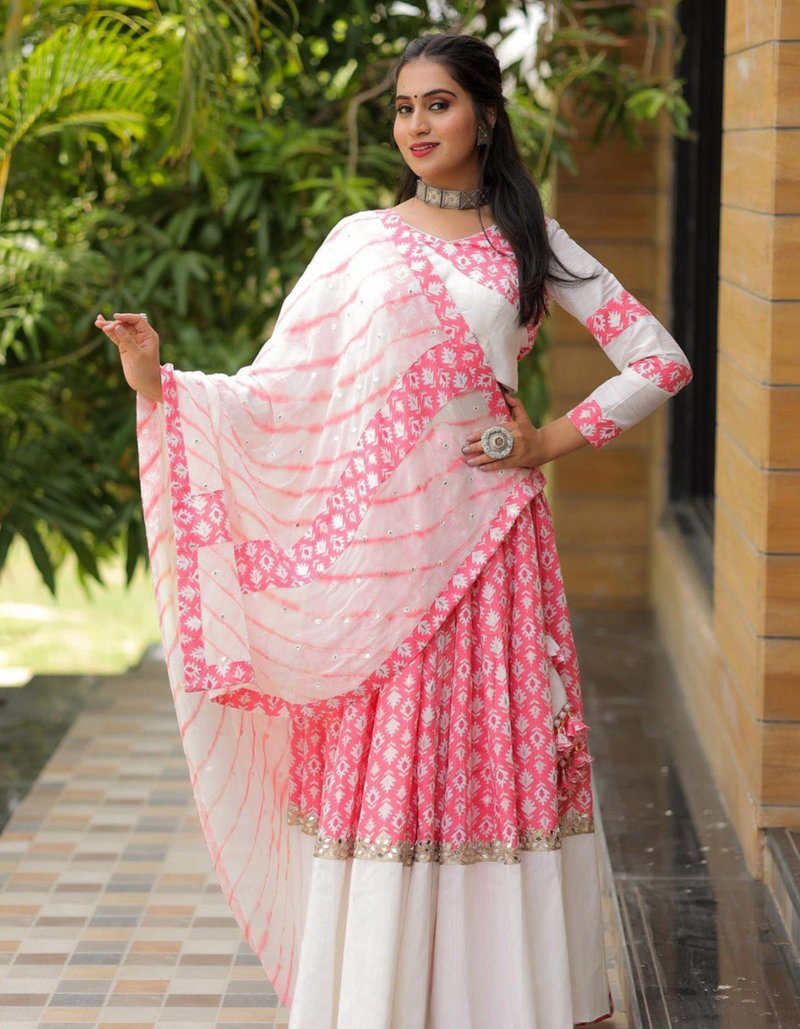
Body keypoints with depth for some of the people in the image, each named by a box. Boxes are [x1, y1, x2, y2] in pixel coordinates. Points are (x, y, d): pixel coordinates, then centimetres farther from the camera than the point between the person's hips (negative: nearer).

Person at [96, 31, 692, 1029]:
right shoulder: (360, 240, 9)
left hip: (483, 532, 0)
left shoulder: (530, 242, 7)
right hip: (371, 539, 1)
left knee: (487, 749, 2)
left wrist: (552, 440, -1)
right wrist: (160, 383, -10)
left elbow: (662, 361, 6)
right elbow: (278, 394, 4)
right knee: (376, 761, 0)